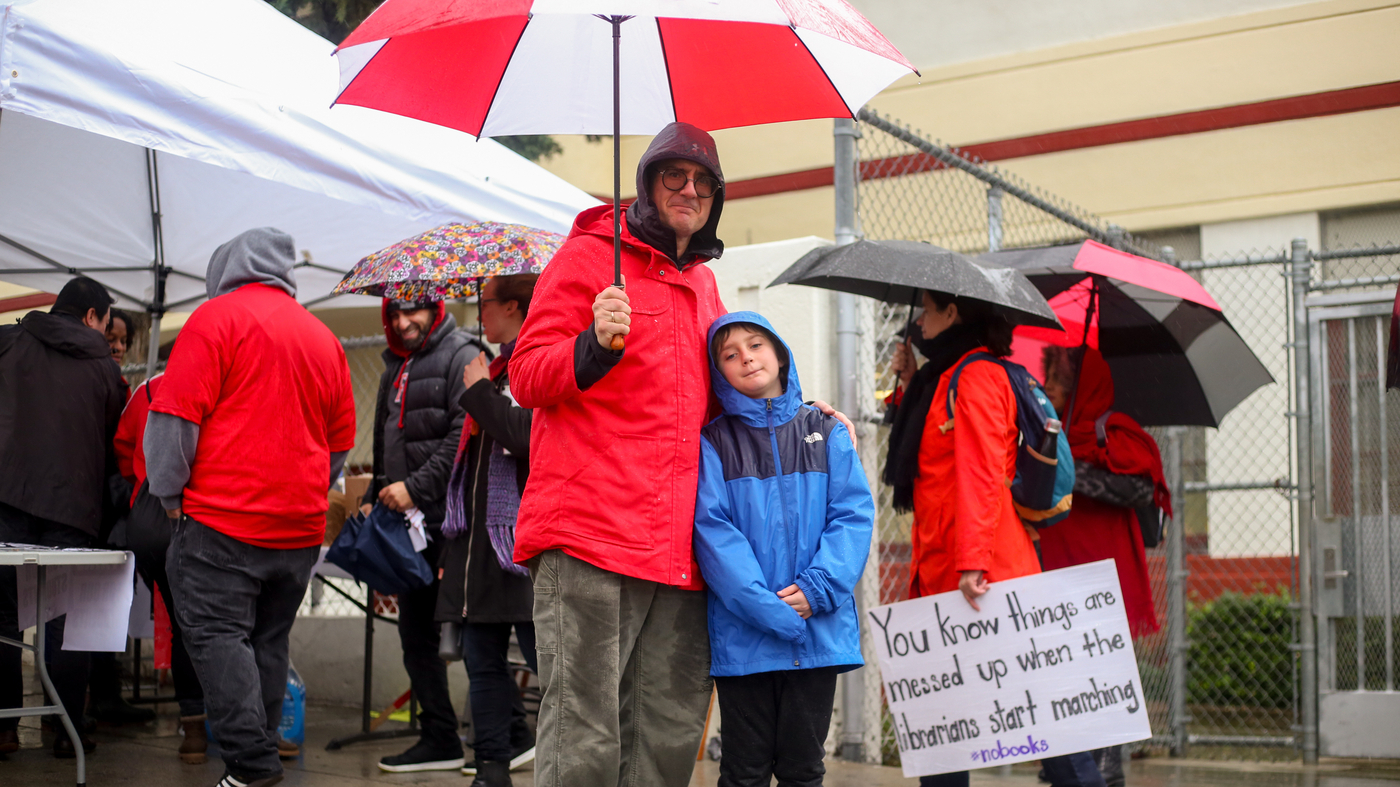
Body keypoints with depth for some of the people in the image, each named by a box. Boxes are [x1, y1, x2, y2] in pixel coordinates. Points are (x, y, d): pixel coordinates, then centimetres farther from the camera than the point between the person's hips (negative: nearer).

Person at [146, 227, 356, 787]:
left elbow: (176, 414, -9)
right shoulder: (323, 337, 17)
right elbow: (341, 441, 22)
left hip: (222, 520, -6)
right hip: (301, 528, 7)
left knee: (216, 636, -5)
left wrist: (170, 496, -1)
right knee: (268, 641, 13)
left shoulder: (218, 316, -3)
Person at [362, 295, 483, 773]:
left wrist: (416, 487, -19)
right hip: (407, 520, 9)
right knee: (416, 632, 11)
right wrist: (374, 497, 19)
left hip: (446, 518, -9)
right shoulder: (395, 368, 22)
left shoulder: (460, 355, -5)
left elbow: (464, 435, -16)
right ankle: (439, 739, 19)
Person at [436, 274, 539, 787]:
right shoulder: (496, 369, 21)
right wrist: (451, 549, 25)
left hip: (523, 538, -9)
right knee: (483, 660, 10)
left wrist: (479, 391, -9)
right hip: (478, 536, 9)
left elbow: (526, 435, -24)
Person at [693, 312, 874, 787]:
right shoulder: (714, 442, 2)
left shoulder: (825, 433, 9)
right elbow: (712, 528, -7)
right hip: (743, 635, -2)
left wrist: (817, 590, -14)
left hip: (819, 628, 2)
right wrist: (767, 608, -18)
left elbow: (853, 515, 1)